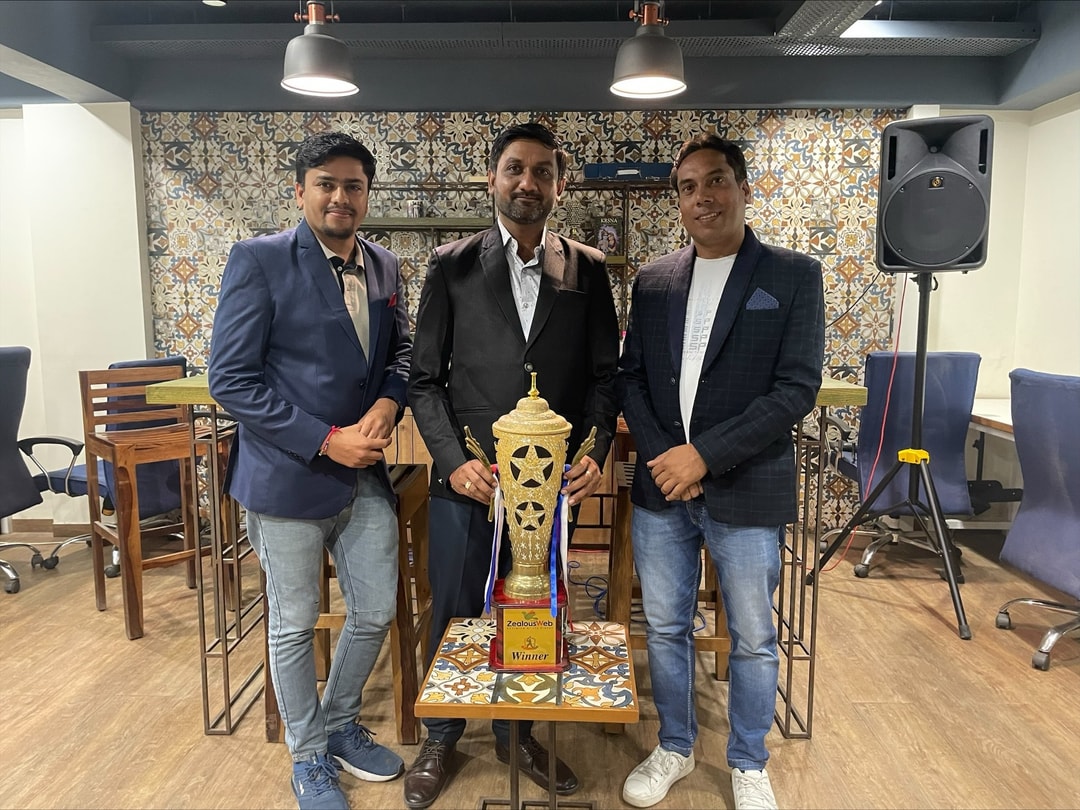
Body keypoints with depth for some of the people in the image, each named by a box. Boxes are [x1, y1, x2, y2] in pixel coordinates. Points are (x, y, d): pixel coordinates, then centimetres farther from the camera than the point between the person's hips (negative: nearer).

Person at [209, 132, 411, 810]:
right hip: (288, 477, -5)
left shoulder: (385, 267, 6)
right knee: (294, 625, 11)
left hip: (366, 476, 5)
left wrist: (388, 404, -6)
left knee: (376, 613, 14)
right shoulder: (259, 260, -11)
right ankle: (310, 756, 34)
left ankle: (340, 722, 41)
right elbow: (231, 380, -14)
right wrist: (325, 441, -17)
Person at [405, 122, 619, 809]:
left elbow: (604, 376, 4)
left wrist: (596, 453, -11)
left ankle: (516, 733, 40)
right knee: (454, 617, 12)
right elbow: (426, 379, 0)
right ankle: (441, 740, 37)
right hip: (467, 479, -1)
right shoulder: (454, 266, 0)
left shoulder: (587, 269, 3)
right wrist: (454, 461, -12)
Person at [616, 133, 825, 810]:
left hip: (748, 493, -3)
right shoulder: (653, 280, 7)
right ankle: (675, 749, 38)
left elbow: (798, 388, -11)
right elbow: (630, 377, 8)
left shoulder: (794, 276, -4)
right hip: (662, 488, 4)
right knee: (666, 630, 15)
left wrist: (705, 454, -18)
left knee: (753, 640, 12)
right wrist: (662, 456, -8)